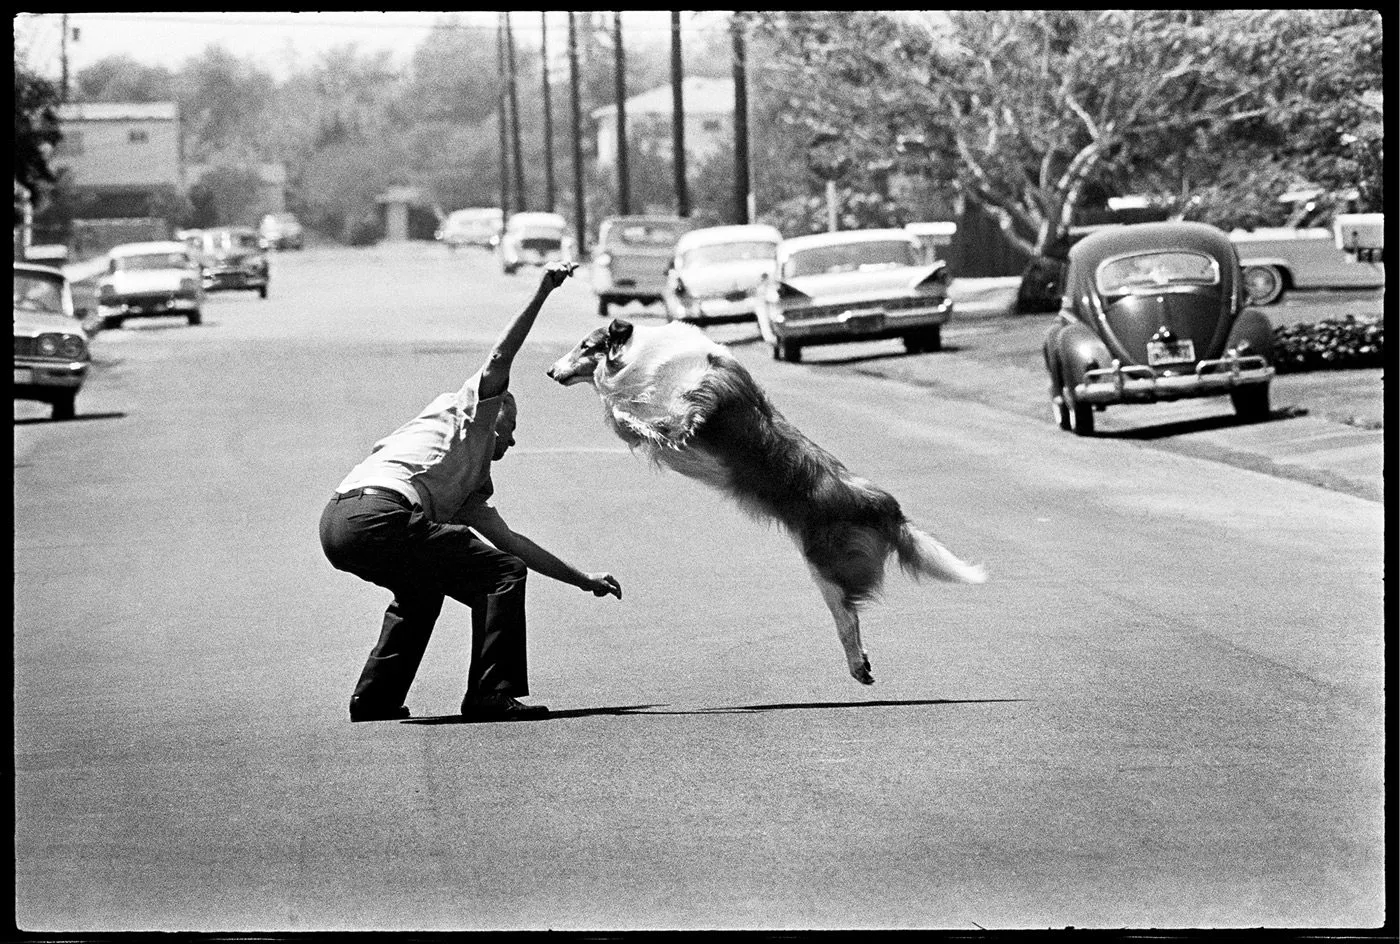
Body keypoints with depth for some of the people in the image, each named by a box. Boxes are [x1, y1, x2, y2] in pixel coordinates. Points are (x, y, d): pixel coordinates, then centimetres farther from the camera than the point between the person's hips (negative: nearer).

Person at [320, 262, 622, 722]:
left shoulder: (471, 489, 38)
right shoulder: (464, 414, 19)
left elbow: (508, 539, 39)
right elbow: (498, 361, 4)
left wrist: (583, 580, 40)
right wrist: (541, 295, 4)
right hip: (378, 515, -10)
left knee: (423, 587, 36)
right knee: (502, 574, -4)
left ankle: (375, 699, 30)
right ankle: (493, 696, -8)